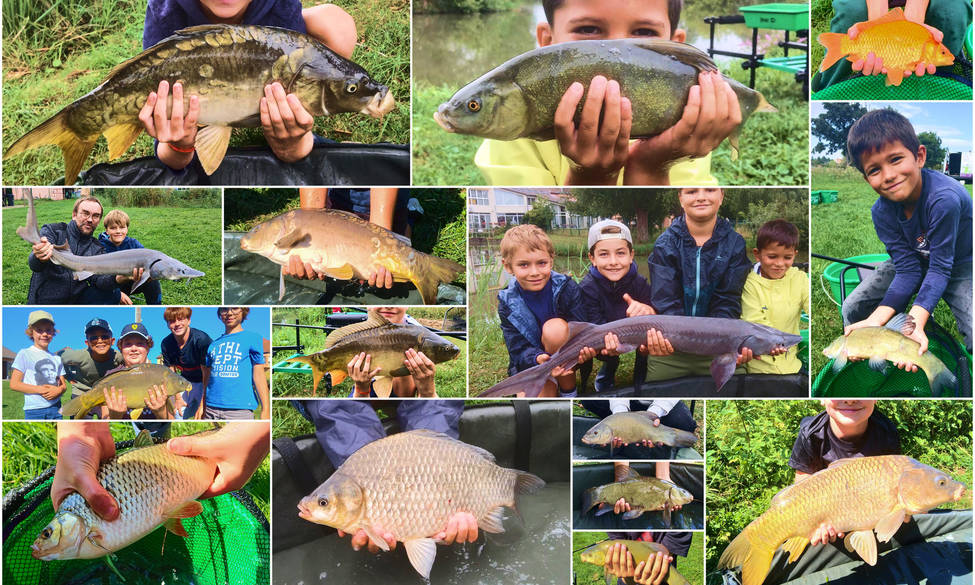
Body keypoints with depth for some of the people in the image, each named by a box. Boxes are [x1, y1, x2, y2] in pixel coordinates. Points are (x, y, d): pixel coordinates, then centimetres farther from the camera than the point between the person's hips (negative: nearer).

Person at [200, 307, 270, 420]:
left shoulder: (253, 338, 4)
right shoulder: (213, 344, 18)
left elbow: (259, 375, -1)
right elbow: (207, 378, 20)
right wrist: (202, 406, 15)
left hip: (240, 409, -5)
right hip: (211, 408, 5)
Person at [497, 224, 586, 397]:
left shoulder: (567, 287, -15)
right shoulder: (507, 303, -12)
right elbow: (518, 348, -16)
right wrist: (538, 359, -39)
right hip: (531, 363, 1)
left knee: (555, 327, -32)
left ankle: (569, 391, -11)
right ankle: (549, 385, 12)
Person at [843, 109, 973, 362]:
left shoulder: (944, 197, -37)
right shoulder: (881, 211, -20)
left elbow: (940, 269, -32)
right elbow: (908, 270, -21)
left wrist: (916, 322, -43)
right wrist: (876, 320, -34)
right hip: (915, 261, 4)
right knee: (853, 309, -9)